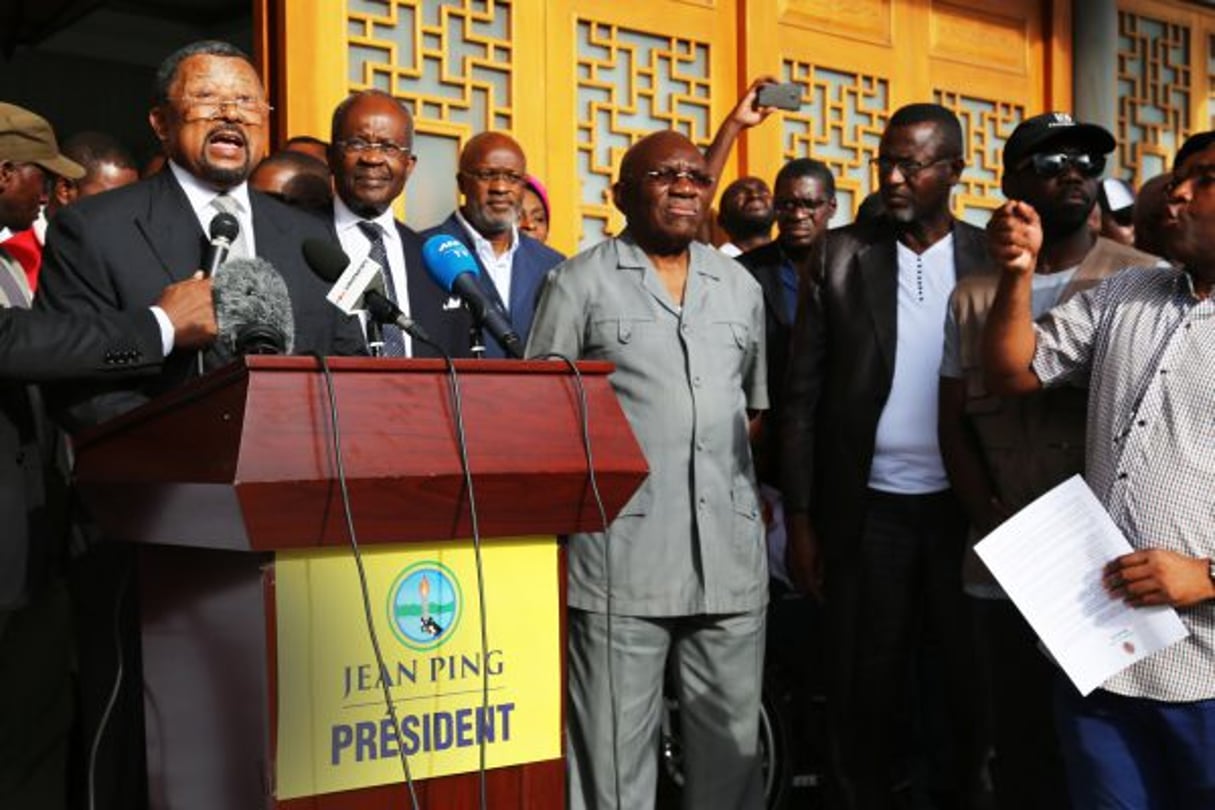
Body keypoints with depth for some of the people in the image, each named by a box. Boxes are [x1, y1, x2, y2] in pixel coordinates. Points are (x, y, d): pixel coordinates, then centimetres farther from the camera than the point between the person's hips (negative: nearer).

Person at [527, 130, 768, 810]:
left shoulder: (741, 287, 15)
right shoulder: (581, 283, 2)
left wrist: (758, 495, 13)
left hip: (731, 556, 4)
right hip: (621, 557, -4)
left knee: (732, 744, 12)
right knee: (616, 750, 3)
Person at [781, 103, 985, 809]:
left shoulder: (993, 259, 2)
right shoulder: (841, 255, 1)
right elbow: (805, 394, 1)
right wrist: (801, 517, -1)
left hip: (965, 507, 0)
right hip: (868, 509, 0)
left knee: (966, 683, 10)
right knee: (867, 688, 9)